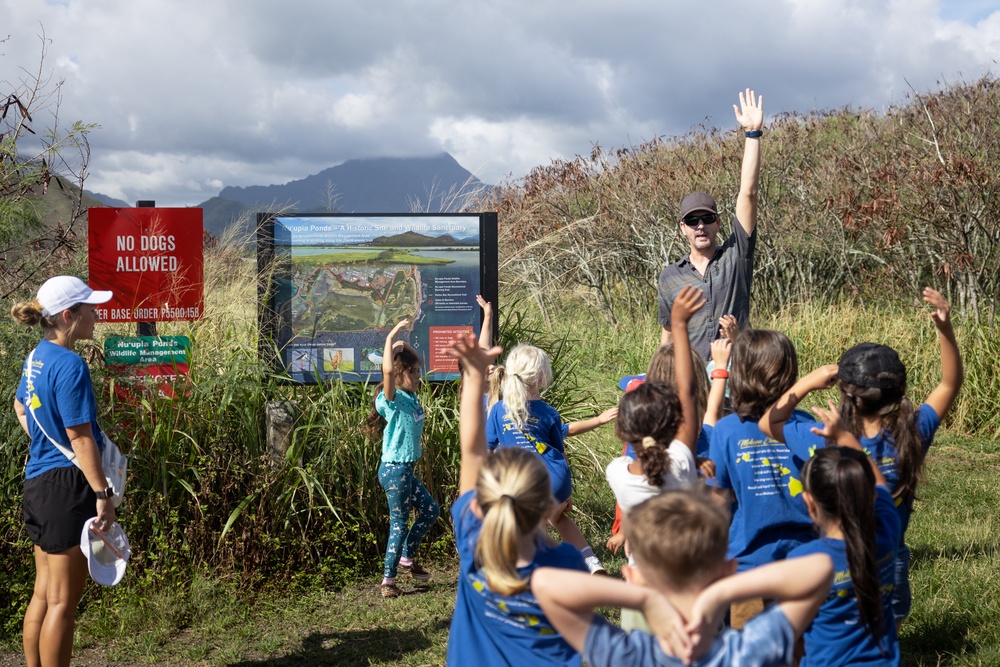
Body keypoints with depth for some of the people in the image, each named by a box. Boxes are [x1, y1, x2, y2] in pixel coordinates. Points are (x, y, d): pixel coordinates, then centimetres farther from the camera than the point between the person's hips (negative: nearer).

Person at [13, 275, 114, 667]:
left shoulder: (36, 358, 10)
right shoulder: (70, 365, -18)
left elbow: (20, 406, 28)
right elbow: (80, 437, -20)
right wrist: (102, 494, -18)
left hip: (39, 482, 9)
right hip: (67, 486, -9)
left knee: (43, 593, 16)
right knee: (63, 600, -1)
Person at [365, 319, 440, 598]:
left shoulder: (410, 397, 8)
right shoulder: (392, 399, -16)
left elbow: (410, 360, 21)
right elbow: (388, 370, -36)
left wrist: (401, 344, 6)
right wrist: (391, 338, -29)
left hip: (406, 470, 9)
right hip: (394, 470, -9)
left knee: (430, 510, 18)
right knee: (399, 523, -1)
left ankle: (406, 559, 29)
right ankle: (388, 580, 9)